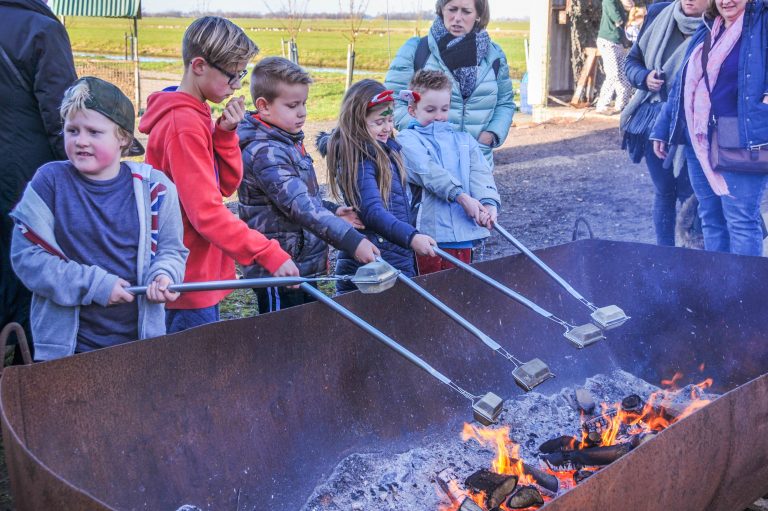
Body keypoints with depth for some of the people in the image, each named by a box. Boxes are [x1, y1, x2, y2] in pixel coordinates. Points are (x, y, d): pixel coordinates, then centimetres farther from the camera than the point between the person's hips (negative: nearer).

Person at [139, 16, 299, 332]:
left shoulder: (196, 116, 10)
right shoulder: (184, 124, -21)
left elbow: (227, 184, 8)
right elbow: (206, 212, -26)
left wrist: (225, 134, -7)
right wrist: (269, 254, -28)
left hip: (203, 274, 10)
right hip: (189, 279, -10)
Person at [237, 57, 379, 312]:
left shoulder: (289, 142, 11)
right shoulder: (265, 153, -21)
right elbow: (299, 206, -31)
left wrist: (332, 211, 6)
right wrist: (351, 240, -36)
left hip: (304, 266, 10)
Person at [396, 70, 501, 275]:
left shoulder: (464, 140, 18)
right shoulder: (408, 139, 1)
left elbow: (480, 173, 4)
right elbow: (429, 172, -14)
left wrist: (489, 203, -16)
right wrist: (462, 197, -26)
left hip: (464, 229, 5)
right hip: (430, 230, -5)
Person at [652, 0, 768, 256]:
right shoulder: (706, 30, 16)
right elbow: (682, 82, 19)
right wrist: (662, 127, 17)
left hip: (740, 142, -7)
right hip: (698, 141, 7)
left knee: (740, 219, -7)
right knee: (710, 217, 12)